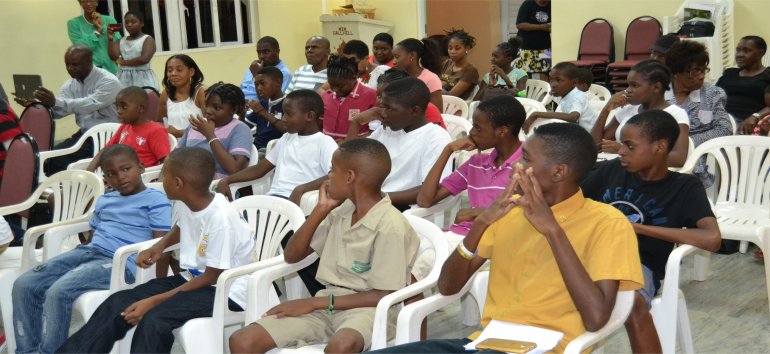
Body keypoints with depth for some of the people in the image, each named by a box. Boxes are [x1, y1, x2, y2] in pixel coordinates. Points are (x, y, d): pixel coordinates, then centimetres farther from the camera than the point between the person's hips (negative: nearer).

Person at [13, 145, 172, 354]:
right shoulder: (104, 201, 25)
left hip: (120, 263, -8)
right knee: (24, 285, -9)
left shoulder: (156, 200, 1)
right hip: (87, 252, 8)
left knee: (59, 292, -29)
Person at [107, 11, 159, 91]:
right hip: (124, 79, 5)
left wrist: (123, 62, -7)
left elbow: (144, 59, -16)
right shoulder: (122, 41, 15)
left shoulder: (147, 39, -2)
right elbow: (114, 57, 2)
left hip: (142, 78, -4)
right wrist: (110, 39, -8)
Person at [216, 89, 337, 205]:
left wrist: (301, 189, -28)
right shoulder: (286, 139, 23)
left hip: (296, 201, -7)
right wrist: (226, 180, 10)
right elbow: (259, 169, 24)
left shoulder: (324, 142, -1)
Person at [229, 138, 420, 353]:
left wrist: (315, 302, -15)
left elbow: (383, 296, -15)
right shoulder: (340, 212, 11)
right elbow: (291, 256, 18)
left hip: (367, 309, -7)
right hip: (325, 304, 7)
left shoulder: (391, 227, -12)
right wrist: (320, 210, 4)